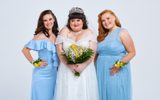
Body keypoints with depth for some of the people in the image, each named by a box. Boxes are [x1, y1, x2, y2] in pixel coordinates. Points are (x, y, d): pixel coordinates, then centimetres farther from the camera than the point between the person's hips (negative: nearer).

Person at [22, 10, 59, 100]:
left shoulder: (56, 35, 5)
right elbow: (25, 49, -18)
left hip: (55, 72, 6)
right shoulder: (40, 36, -14)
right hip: (43, 73, -6)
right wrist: (34, 62, -13)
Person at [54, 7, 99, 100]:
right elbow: (60, 51, 0)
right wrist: (70, 65, -13)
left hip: (86, 70, 0)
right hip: (67, 70, 1)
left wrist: (82, 65, -17)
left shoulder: (89, 32, 7)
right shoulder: (64, 32, 8)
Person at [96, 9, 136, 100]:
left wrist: (119, 65, -17)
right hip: (101, 73, 6)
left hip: (116, 73, -5)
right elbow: (98, 53, 13)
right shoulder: (103, 36, 12)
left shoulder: (122, 32, -5)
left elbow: (132, 52, -10)